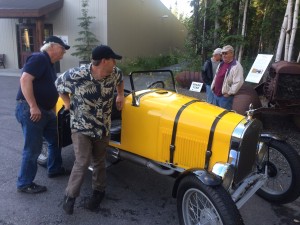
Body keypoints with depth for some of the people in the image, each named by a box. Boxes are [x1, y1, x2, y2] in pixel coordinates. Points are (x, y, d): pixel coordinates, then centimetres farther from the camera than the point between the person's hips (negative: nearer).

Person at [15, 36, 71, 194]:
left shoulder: (49, 64, 17)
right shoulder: (39, 58, -13)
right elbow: (25, 80, -25)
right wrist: (33, 107, -28)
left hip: (45, 110, 10)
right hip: (29, 110, -10)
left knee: (55, 139, 19)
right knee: (33, 148, -2)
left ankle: (54, 169, 37)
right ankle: (24, 184, 14)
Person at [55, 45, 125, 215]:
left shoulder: (114, 73, -11)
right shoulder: (76, 75, -23)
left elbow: (120, 80, 15)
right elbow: (59, 84, -3)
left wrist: (121, 96, 6)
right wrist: (68, 103, -3)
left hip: (103, 128, 4)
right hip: (81, 127, -3)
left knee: (99, 162, 14)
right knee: (82, 163, -8)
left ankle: (99, 191, 36)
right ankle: (70, 196, 15)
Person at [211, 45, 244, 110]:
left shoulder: (236, 66, -15)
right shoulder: (221, 64, 14)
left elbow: (238, 82, -22)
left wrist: (229, 93, -18)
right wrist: (213, 87, 15)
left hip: (225, 97, -9)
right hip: (215, 95, 9)